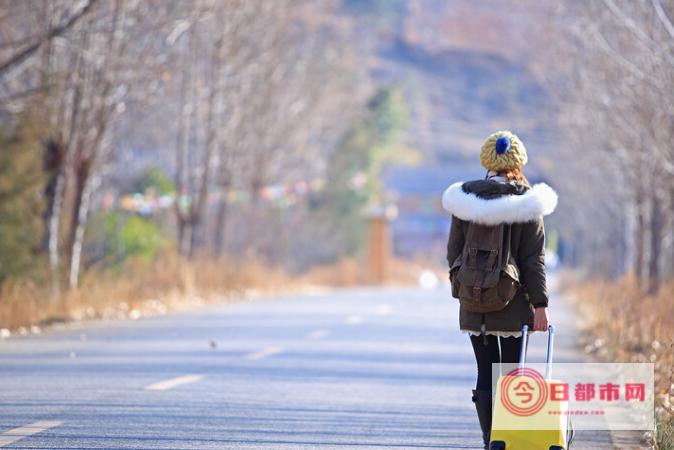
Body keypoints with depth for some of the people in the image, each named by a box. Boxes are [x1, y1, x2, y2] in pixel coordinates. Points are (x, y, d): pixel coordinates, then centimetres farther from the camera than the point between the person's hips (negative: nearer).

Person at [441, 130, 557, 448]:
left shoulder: (465, 199, 0)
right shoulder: (525, 202, -7)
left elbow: (454, 251, 6)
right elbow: (534, 258, -8)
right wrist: (540, 305, -6)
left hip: (473, 303, 2)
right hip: (514, 302, -2)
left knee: (485, 372, 5)